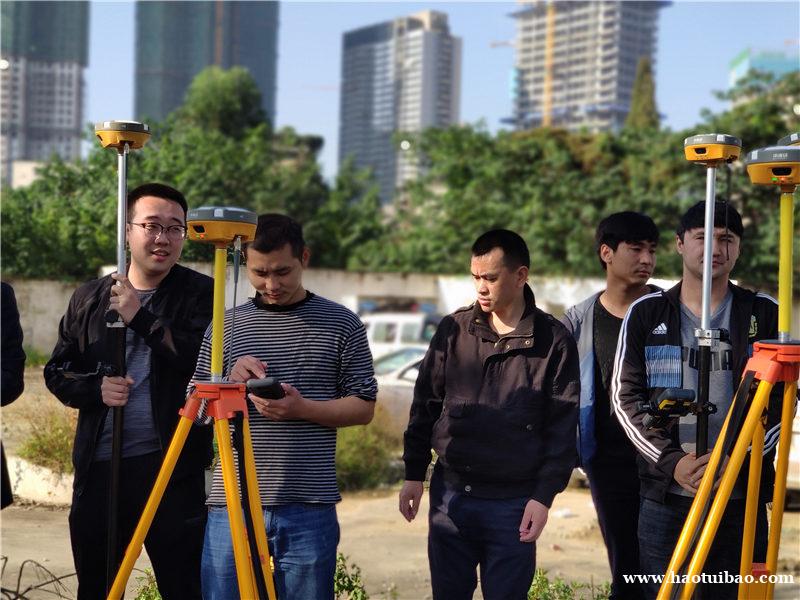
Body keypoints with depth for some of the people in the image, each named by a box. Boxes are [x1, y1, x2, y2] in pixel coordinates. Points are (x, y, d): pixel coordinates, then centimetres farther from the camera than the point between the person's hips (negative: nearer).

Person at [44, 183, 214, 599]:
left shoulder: (200, 294, 1)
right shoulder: (89, 298, 12)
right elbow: (57, 372, 15)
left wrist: (141, 317, -16)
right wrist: (95, 389, -5)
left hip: (171, 467, -4)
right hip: (97, 467, 4)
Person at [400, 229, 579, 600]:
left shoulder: (554, 342, -4)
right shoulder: (454, 330, 4)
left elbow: (563, 427, -4)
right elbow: (426, 404, 10)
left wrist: (544, 496, -9)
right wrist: (414, 474, 7)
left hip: (513, 502, -3)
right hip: (450, 494, 3)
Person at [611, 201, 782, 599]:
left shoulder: (763, 314, 6)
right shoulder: (647, 313, 6)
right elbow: (625, 397, 2)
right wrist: (671, 461, -10)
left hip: (742, 500, 0)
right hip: (665, 496, 0)